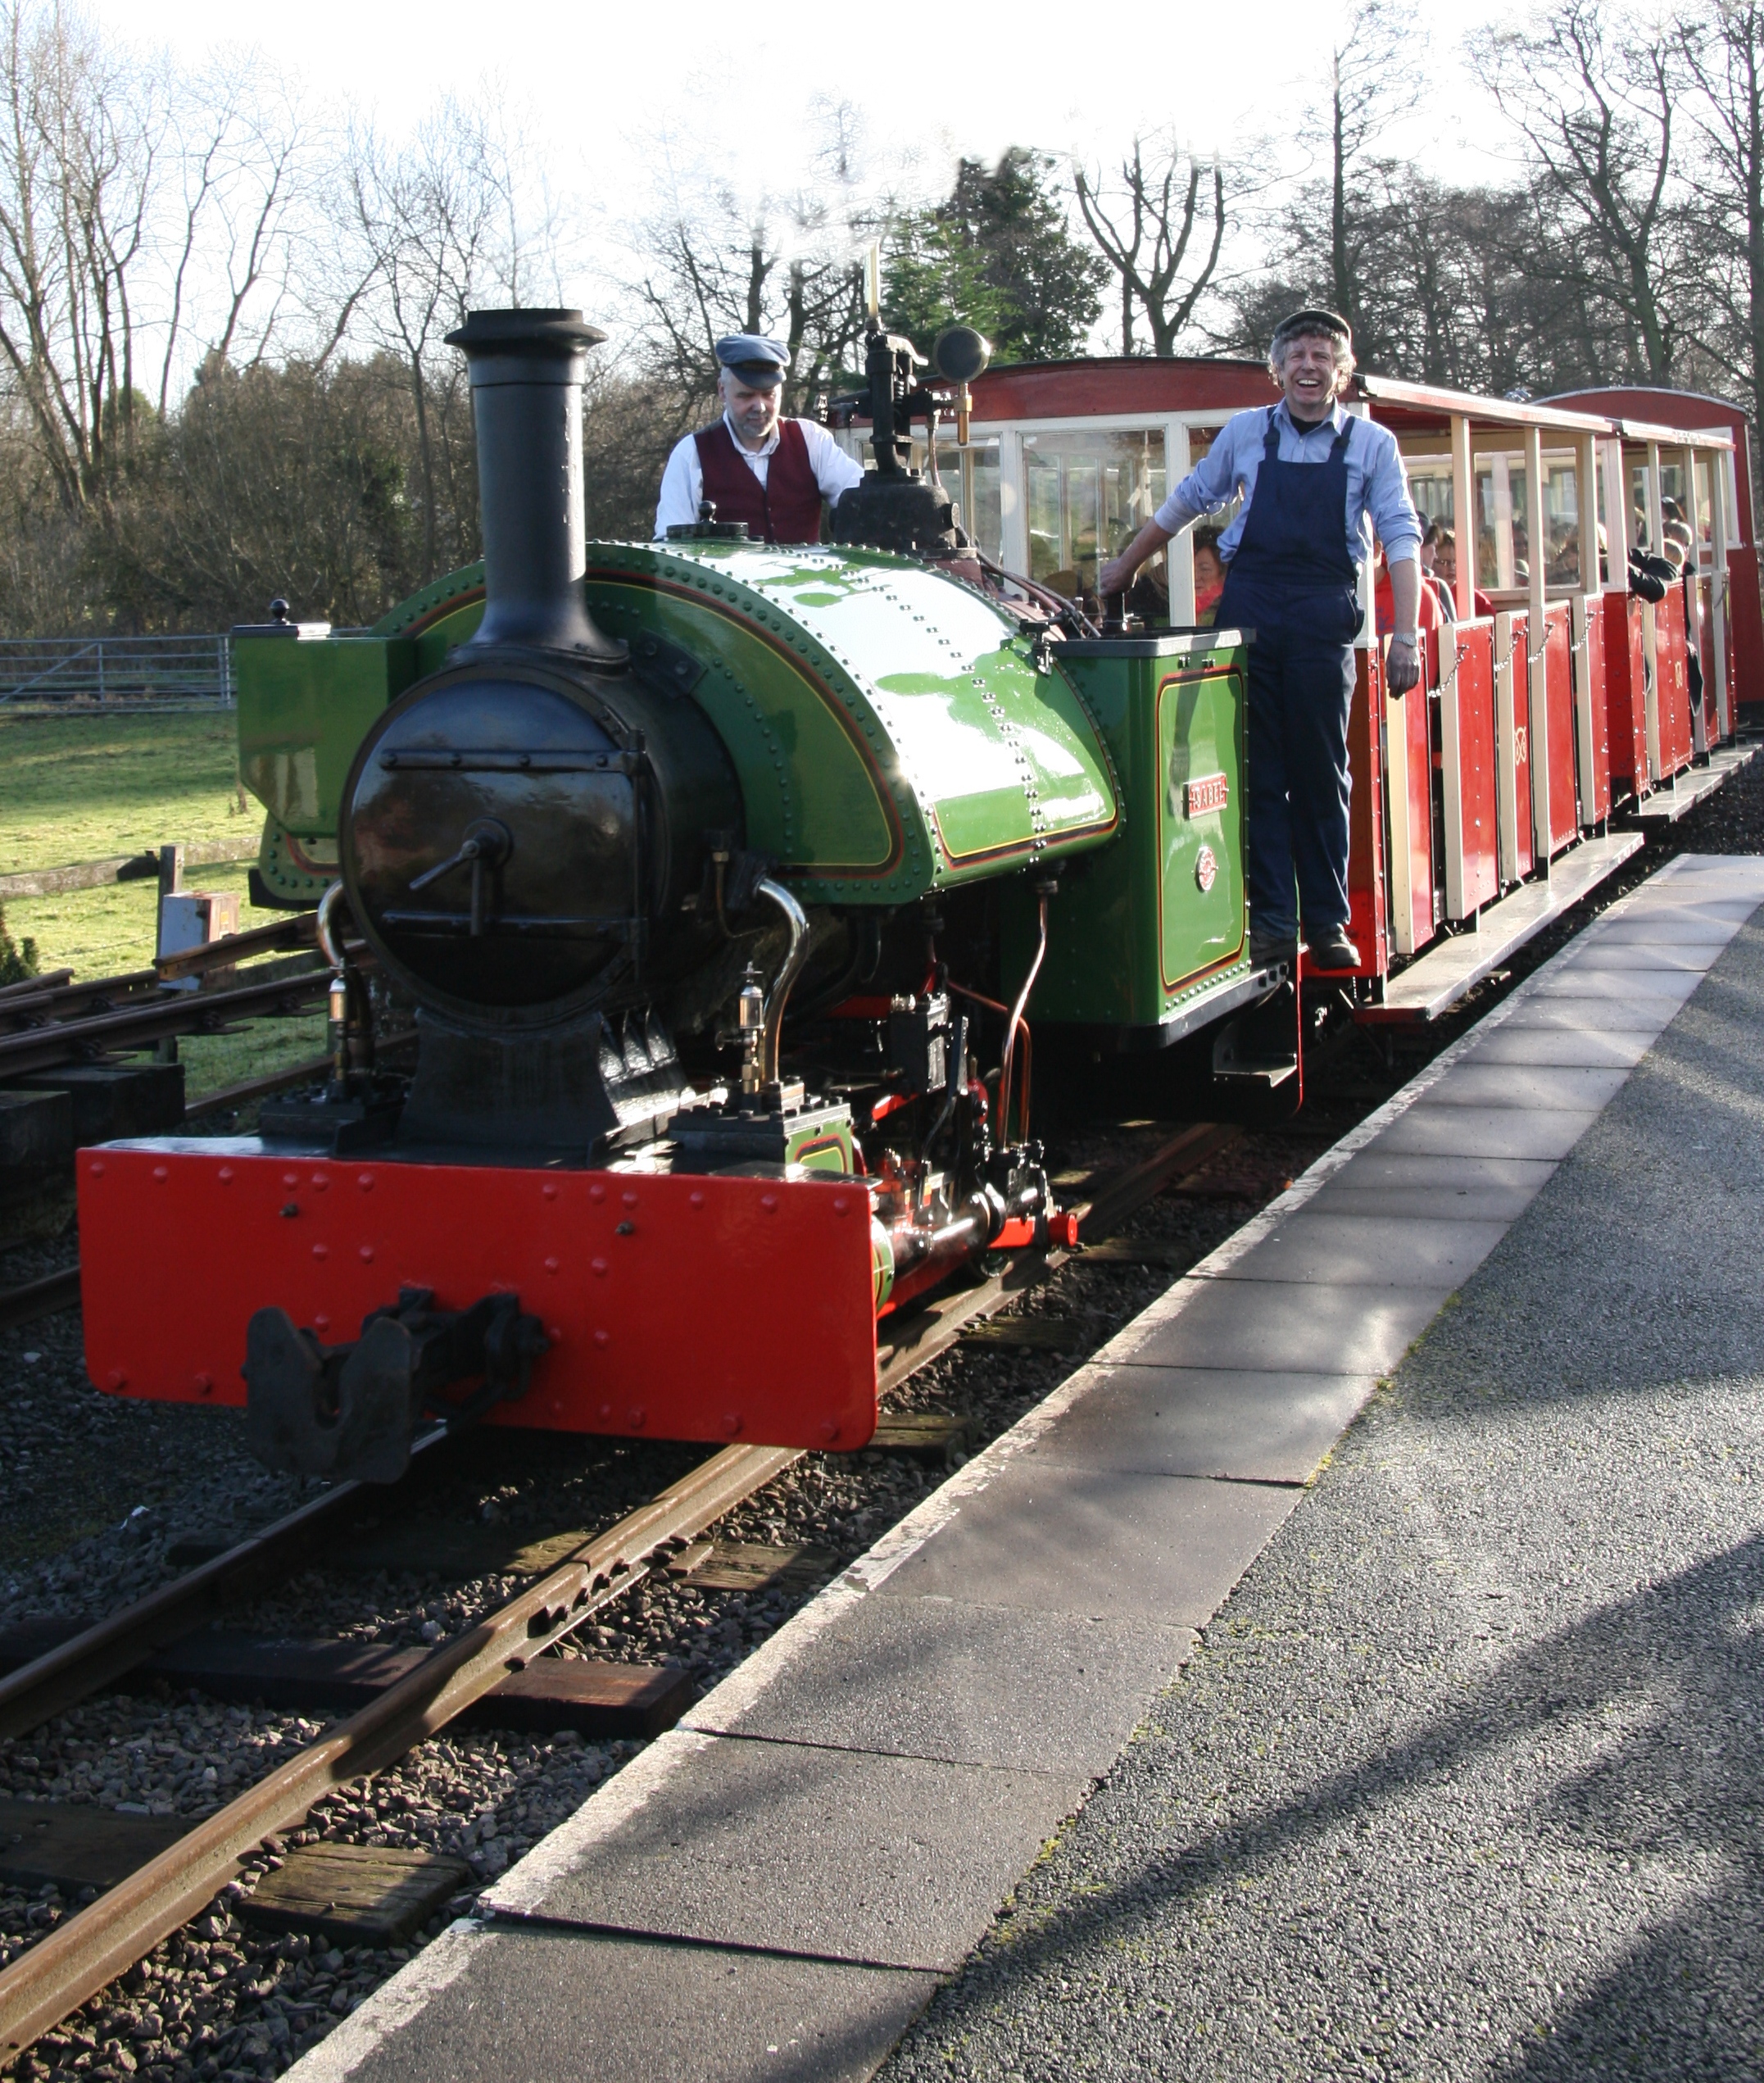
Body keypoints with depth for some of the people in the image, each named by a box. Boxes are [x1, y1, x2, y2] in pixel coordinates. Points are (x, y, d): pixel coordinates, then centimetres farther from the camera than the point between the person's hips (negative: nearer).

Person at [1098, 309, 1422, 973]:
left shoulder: (1371, 444, 7)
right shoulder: (1245, 432, 11)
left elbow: (1401, 537, 0)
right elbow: (1187, 501, 24)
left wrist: (1405, 635, -11)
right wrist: (1125, 566, 29)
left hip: (1323, 616, -1)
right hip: (1248, 608, 1)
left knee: (1322, 775, 1)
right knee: (1258, 773, 0)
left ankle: (1327, 924, 7)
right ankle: (1272, 920, 3)